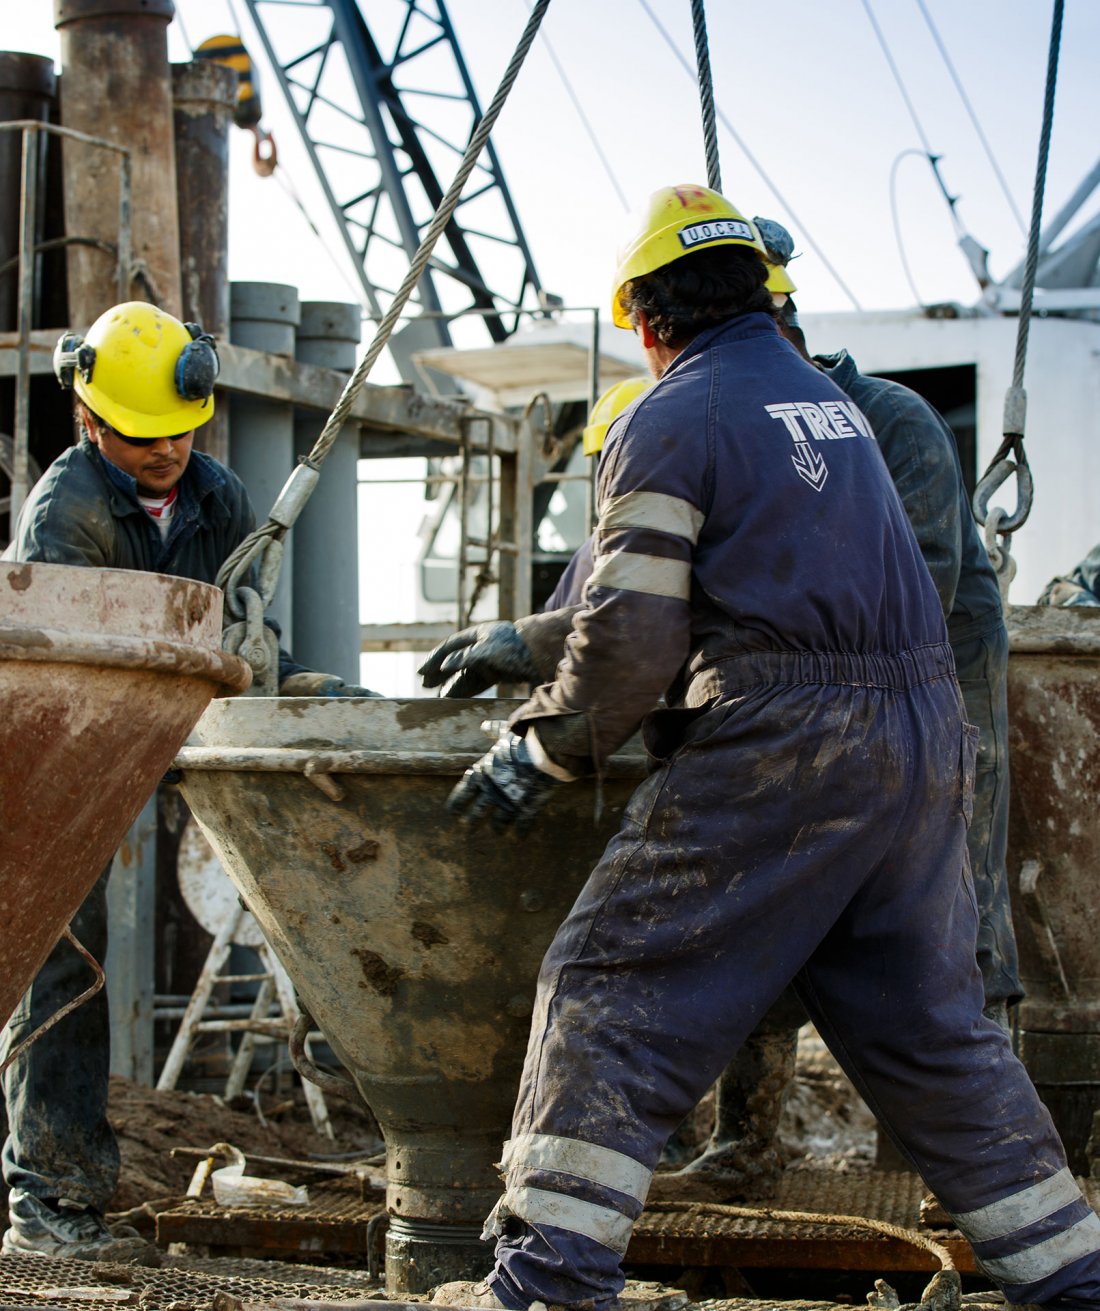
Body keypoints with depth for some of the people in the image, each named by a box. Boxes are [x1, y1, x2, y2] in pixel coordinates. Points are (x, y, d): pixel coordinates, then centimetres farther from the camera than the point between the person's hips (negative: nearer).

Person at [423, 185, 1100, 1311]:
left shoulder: (671, 423, -1)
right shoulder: (830, 404, 23)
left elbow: (633, 637, -9)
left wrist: (540, 754, 6)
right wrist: (523, 646, 40)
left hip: (776, 750, -7)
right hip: (923, 742, 7)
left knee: (615, 993, 0)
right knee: (931, 1026, 15)